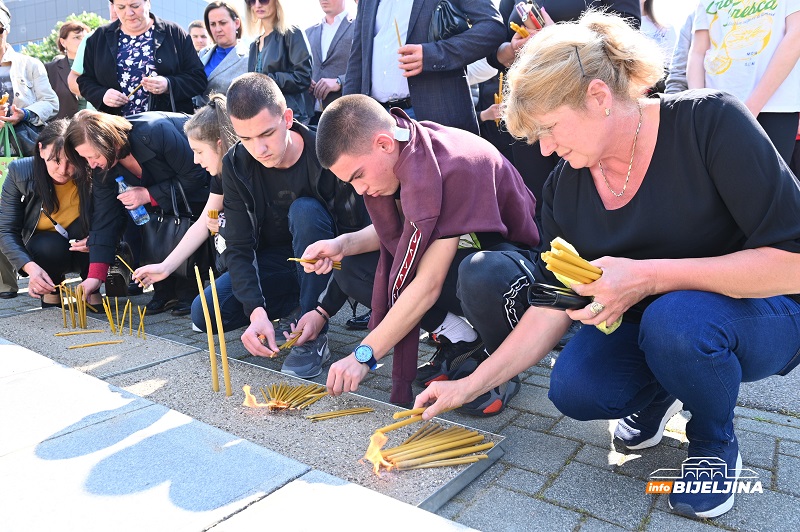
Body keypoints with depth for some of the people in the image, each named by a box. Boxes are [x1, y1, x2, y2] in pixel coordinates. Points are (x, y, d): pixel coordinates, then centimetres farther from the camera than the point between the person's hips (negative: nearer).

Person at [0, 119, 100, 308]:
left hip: (82, 252, 0)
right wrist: (30, 267, -34)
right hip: (42, 248, 0)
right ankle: (50, 293, 0)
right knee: (51, 246, -32)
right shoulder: (19, 172, -19)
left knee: (84, 221, -29)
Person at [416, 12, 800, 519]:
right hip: (646, 317, 4)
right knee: (574, 390, -22)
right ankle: (656, 394, 14)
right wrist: (470, 386, -10)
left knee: (673, 319, -35)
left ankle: (716, 443, -2)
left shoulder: (711, 121, -22)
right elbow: (554, 310, -6)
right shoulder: (565, 184, -8)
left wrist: (649, 276, -34)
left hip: (759, 312, -3)